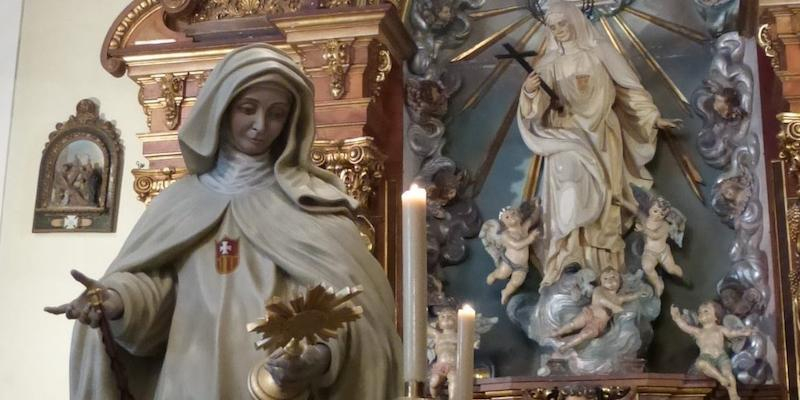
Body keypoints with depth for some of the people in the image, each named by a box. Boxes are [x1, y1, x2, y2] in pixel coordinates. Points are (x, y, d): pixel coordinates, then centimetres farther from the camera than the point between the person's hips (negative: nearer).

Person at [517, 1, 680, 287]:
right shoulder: (550, 63, 7)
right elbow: (541, 107, -3)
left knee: (602, 197, -3)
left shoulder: (600, 52, 4)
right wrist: (530, 91, -24)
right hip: (568, 134, 0)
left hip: (600, 132, 0)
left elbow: (629, 88, 9)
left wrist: (654, 117, 7)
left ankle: (606, 271, -1)